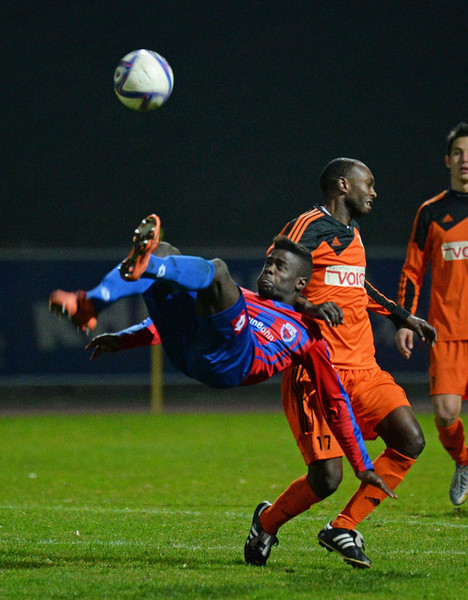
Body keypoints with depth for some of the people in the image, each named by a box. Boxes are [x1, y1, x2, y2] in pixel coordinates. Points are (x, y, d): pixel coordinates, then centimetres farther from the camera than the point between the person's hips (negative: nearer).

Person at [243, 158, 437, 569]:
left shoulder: (351, 232, 21)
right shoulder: (308, 228, -7)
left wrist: (402, 316, 41)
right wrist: (311, 307, -30)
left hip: (363, 368, 9)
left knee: (410, 442, -9)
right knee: (327, 478, -13)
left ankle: (342, 528, 2)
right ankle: (267, 522, 17)